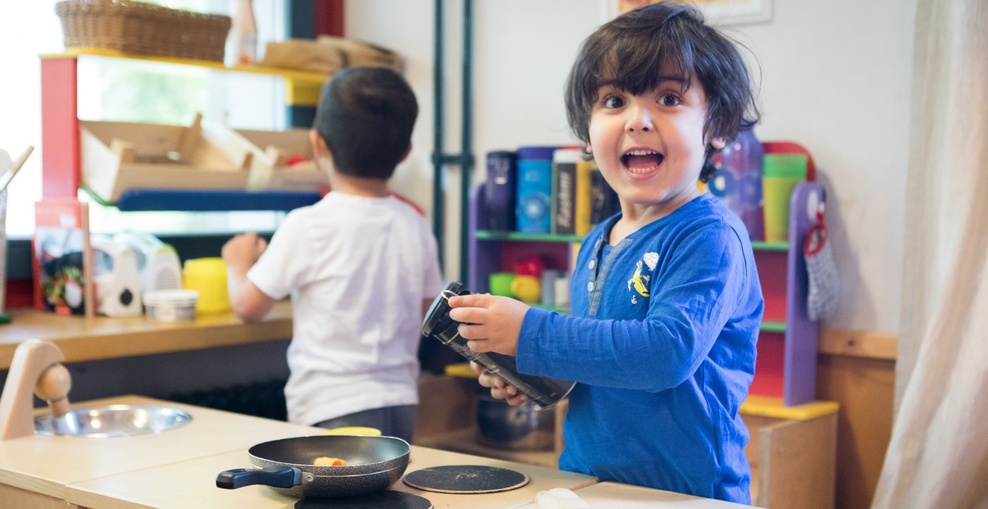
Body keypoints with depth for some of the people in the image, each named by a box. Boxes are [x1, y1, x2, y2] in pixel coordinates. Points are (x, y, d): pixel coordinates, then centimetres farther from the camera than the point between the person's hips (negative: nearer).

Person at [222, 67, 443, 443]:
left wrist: (238, 263, 15)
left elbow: (248, 306, -4)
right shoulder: (416, 226, 3)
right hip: (401, 403, 6)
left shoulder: (307, 227, -12)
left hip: (331, 409, -6)